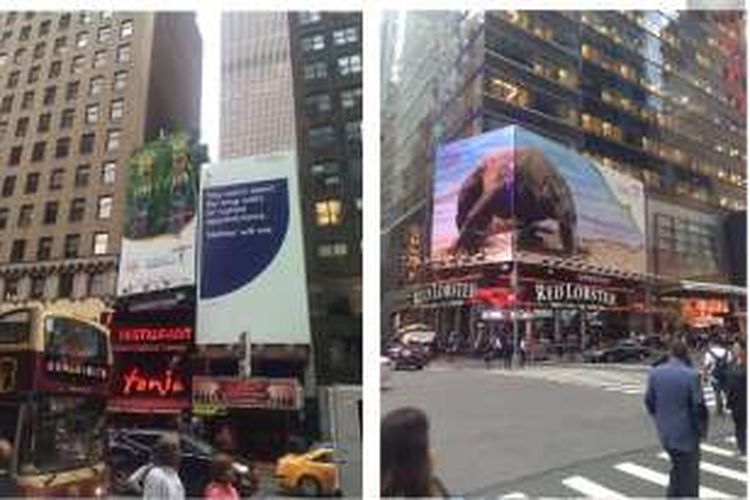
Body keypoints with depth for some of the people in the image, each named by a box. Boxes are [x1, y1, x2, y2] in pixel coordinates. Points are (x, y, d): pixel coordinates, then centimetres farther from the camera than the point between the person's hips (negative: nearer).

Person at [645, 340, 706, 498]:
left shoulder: (655, 373, -4)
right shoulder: (692, 375, -18)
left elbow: (649, 402, 2)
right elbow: (699, 407, -17)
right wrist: (702, 429, -1)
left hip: (664, 433, 5)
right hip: (687, 434, -5)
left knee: (678, 469, 26)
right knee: (688, 478, 11)